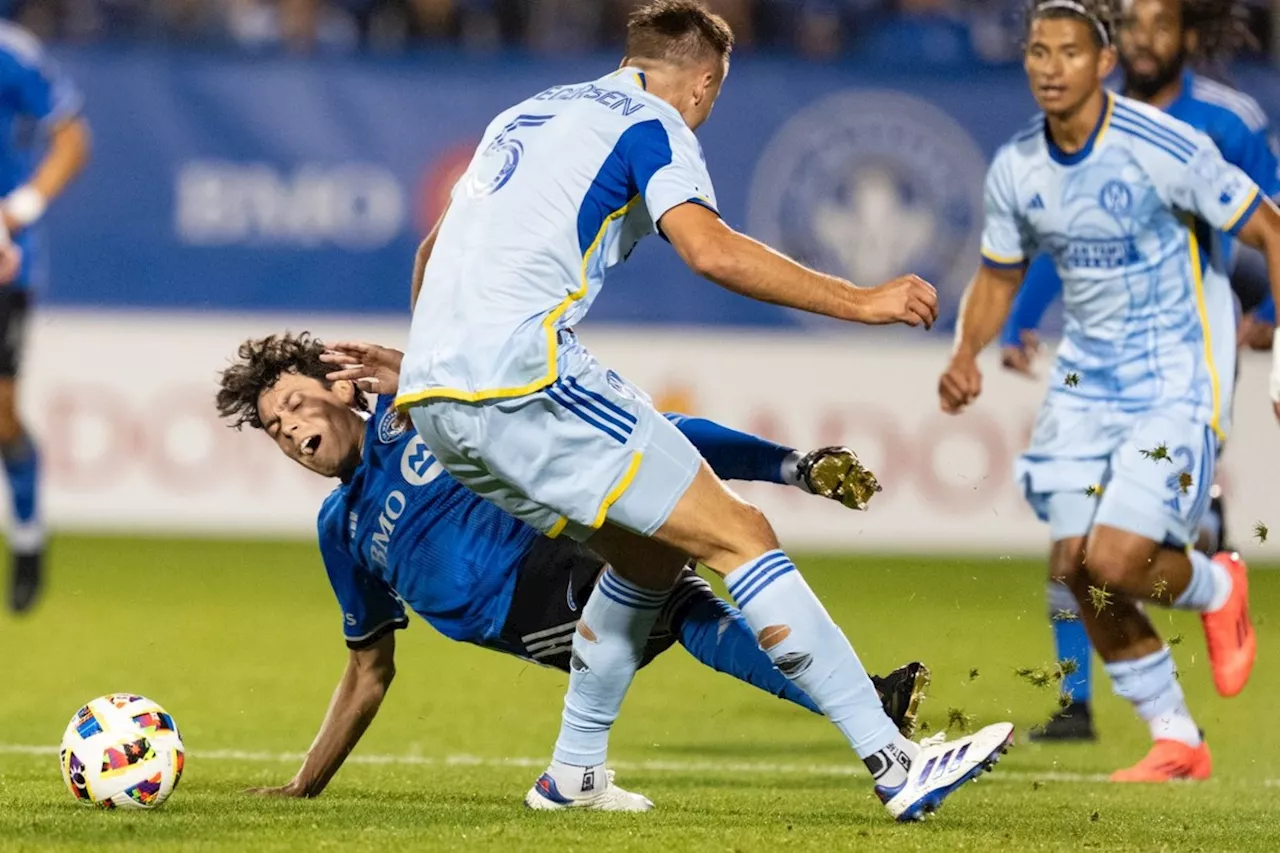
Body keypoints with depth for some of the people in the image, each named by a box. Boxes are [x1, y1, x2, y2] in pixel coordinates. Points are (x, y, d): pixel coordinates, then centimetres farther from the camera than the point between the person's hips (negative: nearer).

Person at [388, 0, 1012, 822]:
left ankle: (573, 774, 23)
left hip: (432, 396, 8)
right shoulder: (652, 125, 2)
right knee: (741, 535, -7)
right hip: (525, 377, -8)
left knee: (650, 551, 22)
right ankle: (894, 765, -14)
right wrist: (861, 302, -10)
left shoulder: (528, 114, 27)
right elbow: (712, 251, -15)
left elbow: (435, 245, 36)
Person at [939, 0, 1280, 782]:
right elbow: (998, 276, 15)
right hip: (1089, 381, 6)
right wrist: (966, 356, -4)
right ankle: (1177, 744, 16)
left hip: (1179, 379, -6)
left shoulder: (1163, 148, -19)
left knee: (1114, 560, -18)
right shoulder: (1017, 170, -1)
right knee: (1075, 566, -2)